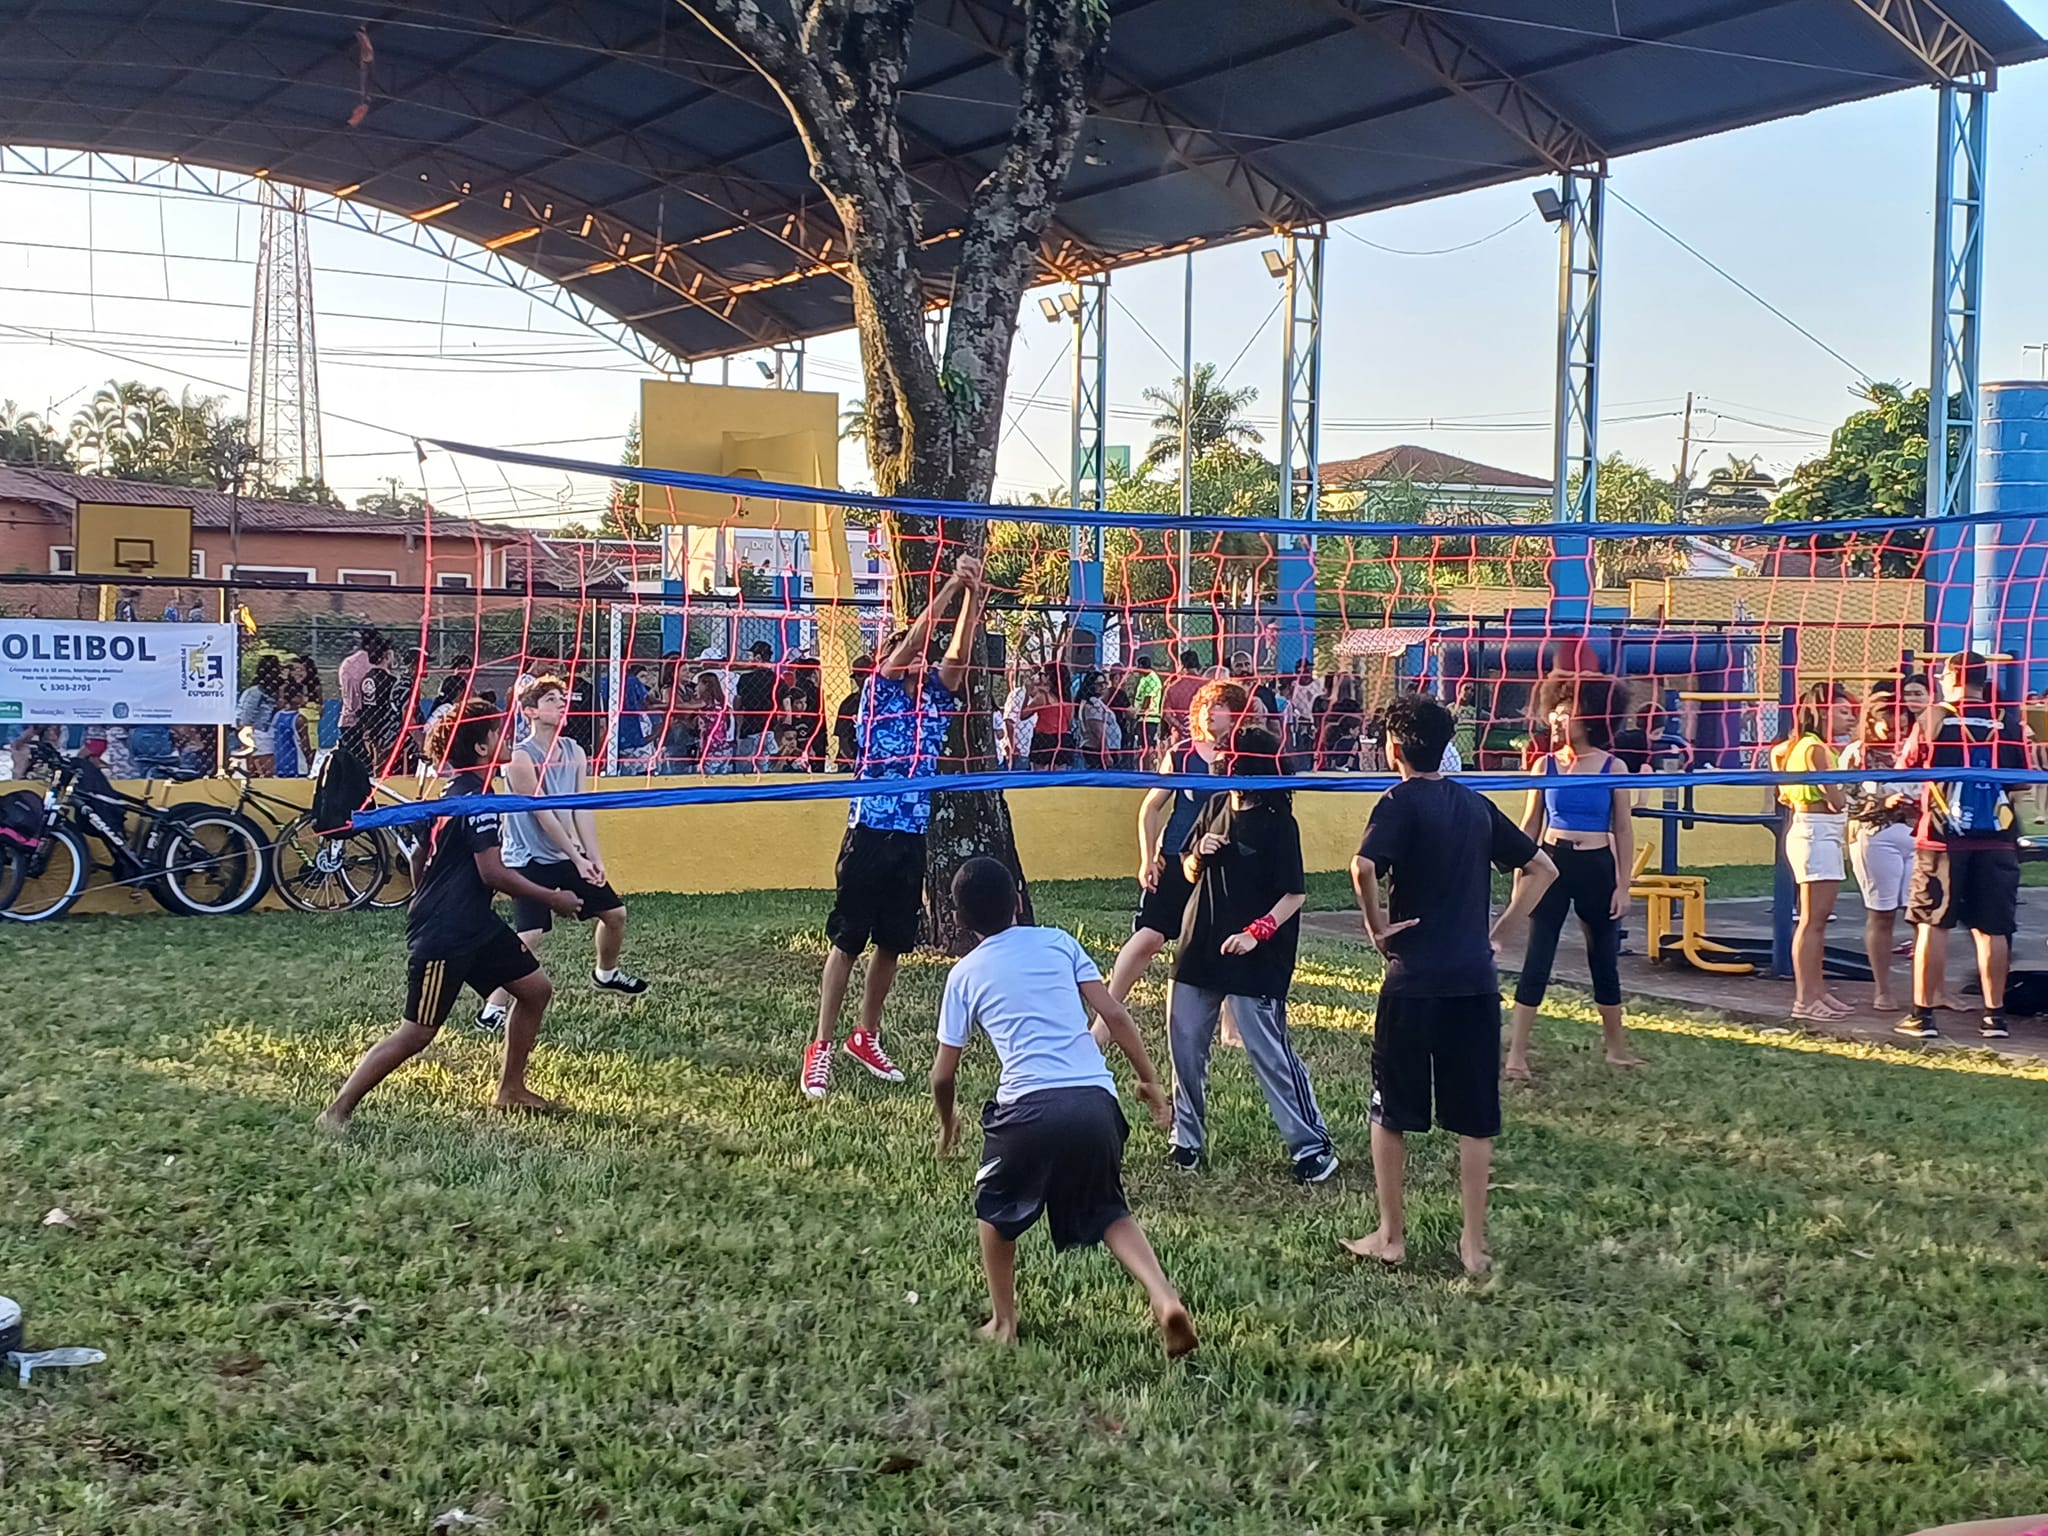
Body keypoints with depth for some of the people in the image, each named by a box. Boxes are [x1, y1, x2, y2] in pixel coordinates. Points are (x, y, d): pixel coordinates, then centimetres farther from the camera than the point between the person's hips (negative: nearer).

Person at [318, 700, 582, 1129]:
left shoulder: (454, 793, 12)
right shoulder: (476, 799, -18)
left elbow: (419, 859, 20)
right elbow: (494, 873, -22)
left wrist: (429, 906, 32)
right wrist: (553, 899, -12)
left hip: (475, 925, 10)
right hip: (444, 936, -10)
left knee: (535, 988, 13)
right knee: (417, 1033, -7)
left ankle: (510, 1090, 23)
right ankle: (337, 1111, 1)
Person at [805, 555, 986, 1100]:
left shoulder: (936, 697, 11)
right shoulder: (878, 693, -1)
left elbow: (958, 654, -3)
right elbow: (907, 645, -14)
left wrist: (972, 594, -13)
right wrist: (950, 588, -17)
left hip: (914, 837, 5)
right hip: (871, 833, -5)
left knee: (893, 944, 11)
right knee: (847, 941, -4)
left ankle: (866, 1037, 26)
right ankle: (820, 1049, -1)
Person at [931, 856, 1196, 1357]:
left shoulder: (965, 974, 12)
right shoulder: (1058, 942, 15)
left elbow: (943, 1074, 17)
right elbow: (1114, 1016, 8)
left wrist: (947, 1123, 36)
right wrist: (1149, 1080, 18)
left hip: (1030, 1105, -2)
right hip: (1095, 1100, 2)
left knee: (997, 1209, 26)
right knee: (1109, 1212, 22)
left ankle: (1004, 1323, 30)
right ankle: (1165, 1298, 0)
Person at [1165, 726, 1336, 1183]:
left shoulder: (1278, 824, -12)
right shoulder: (1216, 807, 7)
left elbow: (1295, 893, -13)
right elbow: (1190, 873, 15)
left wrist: (1257, 931, -24)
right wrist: (1199, 855, -7)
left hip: (1254, 961, -7)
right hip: (1199, 948, 7)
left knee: (1270, 1054, -5)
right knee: (1184, 1046, 11)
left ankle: (1312, 1147, 6)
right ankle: (1187, 1140, 26)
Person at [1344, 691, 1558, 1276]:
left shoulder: (1401, 802, -8)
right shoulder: (1476, 805, 11)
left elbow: (1364, 867, -26)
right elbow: (1542, 869, 17)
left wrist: (1376, 925, -11)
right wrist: (1500, 929, 14)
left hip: (1414, 979, -5)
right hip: (1476, 979, 5)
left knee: (1391, 1111, 10)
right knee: (1474, 1118, 9)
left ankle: (1391, 1236, 16)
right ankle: (1474, 1243, 13)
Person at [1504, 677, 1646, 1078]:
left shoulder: (1613, 767, -2)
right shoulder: (1546, 764, 2)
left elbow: (1623, 830, 1)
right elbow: (1530, 826, 7)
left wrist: (1623, 886, -2)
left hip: (1596, 867, 0)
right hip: (1552, 863, 0)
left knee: (1604, 958, 12)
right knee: (1537, 957, -4)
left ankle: (1617, 1048, 27)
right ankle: (1517, 1053, -5)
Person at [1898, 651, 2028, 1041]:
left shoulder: (1934, 719, -4)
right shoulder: (2006, 724, 2)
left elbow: (1906, 771, 3)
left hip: (1943, 838, -2)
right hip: (1996, 840, 2)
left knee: (1932, 925, 4)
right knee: (1991, 929, 8)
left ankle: (1923, 1014, 5)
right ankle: (1995, 1015, 12)